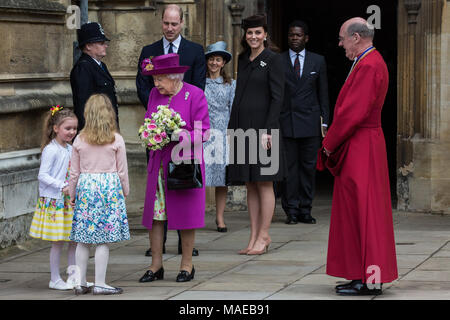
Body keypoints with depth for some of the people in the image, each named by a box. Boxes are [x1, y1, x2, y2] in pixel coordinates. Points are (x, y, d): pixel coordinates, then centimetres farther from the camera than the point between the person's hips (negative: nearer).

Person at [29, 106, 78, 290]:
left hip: (70, 202, 8)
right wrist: (62, 187, -24)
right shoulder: (50, 150, -14)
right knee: (58, 242, -3)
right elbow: (43, 176, -19)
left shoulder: (70, 149, 10)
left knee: (75, 240, 8)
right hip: (54, 201, -8)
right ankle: (55, 280, 6)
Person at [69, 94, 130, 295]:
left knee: (83, 240, 8)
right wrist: (125, 192, 14)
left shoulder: (79, 141, 2)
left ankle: (81, 283, 11)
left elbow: (74, 172, 7)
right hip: (110, 187, -2)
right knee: (103, 240, 0)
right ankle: (100, 284, 0)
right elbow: (122, 170, 1)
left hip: (86, 188, 2)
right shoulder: (116, 140, -4)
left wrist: (72, 194, 18)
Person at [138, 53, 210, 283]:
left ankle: (187, 265, 10)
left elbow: (202, 132, -7)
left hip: (184, 160, -5)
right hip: (158, 162, 5)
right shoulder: (155, 94, 9)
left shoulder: (194, 95, -6)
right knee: (154, 213, 1)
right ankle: (156, 266, 8)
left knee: (185, 212, 0)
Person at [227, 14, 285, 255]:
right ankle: (254, 237, 11)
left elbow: (277, 97, -10)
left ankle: (263, 236, 2)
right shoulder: (243, 60, 15)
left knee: (264, 183, -2)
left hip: (262, 126, -7)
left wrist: (268, 130, -17)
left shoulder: (273, 59, -5)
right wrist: (232, 128, 12)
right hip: (242, 127, 7)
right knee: (250, 185, 8)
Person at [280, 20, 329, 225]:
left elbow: (323, 94, 10)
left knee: (308, 166, 2)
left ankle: (305, 210, 8)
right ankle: (291, 210, 4)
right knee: (288, 166, -1)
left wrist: (324, 122, 4)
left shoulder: (317, 61, 9)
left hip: (310, 121, 1)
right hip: (285, 121, -1)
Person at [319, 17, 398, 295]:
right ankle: (369, 275, 16)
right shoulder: (371, 62, 16)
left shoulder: (368, 66, -18)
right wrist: (333, 143, 13)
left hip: (360, 148, -10)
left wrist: (330, 144, -11)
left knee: (362, 211, -7)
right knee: (359, 210, 12)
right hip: (361, 147, 10)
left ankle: (369, 281, -5)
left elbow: (353, 113, -22)